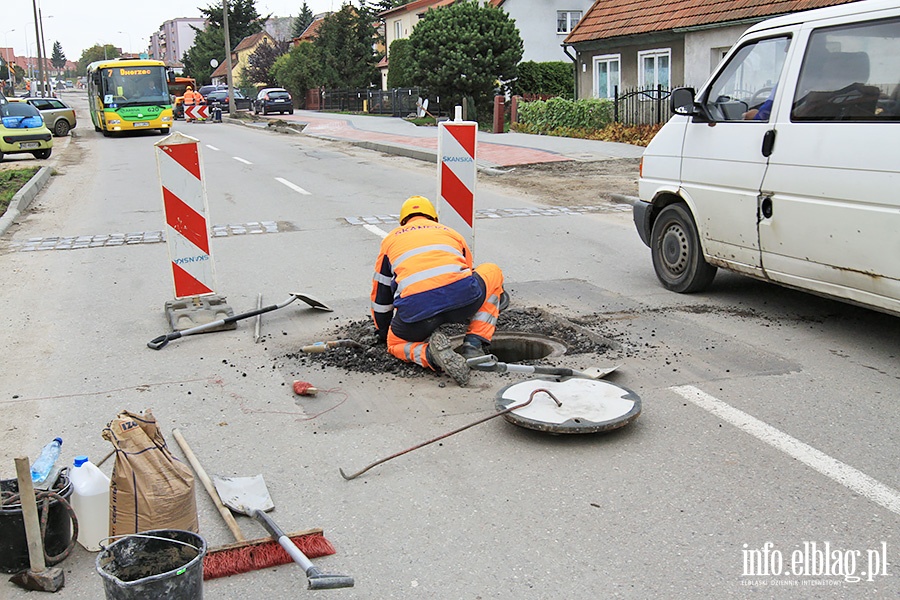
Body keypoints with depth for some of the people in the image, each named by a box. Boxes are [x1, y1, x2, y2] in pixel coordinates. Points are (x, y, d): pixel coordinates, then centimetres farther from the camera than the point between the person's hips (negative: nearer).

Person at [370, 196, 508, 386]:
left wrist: (383, 332, 51)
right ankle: (473, 345, 15)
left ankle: (429, 354, -6)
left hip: (414, 309, 0)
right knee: (492, 272, 31)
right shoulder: (451, 233, 33)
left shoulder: (391, 239, 31)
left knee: (396, 342, 32)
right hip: (463, 296, 0)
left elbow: (381, 294, 36)